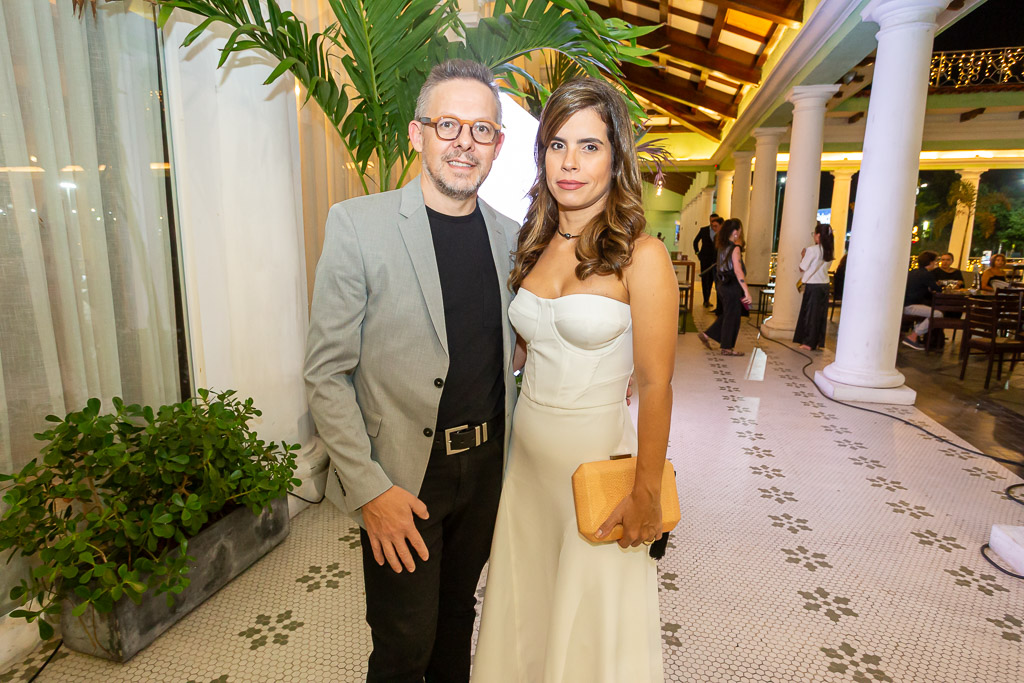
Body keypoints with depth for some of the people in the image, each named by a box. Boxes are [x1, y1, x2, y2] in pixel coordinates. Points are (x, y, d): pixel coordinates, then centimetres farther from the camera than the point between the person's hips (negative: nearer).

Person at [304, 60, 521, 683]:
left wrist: (511, 453, 6)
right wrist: (370, 488, -16)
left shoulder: (509, 236, 2)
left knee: (459, 615, 25)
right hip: (402, 476, -4)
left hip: (486, 467, 5)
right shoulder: (358, 223, -12)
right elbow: (327, 372, -12)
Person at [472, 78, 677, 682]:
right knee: (525, 609, 22)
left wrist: (646, 495, -11)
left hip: (596, 459, -5)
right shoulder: (533, 246, 4)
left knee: (591, 625, 16)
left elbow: (656, 385, -13)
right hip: (526, 454, 5)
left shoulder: (641, 256, -13)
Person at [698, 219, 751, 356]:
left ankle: (707, 335, 19)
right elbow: (738, 271, -21)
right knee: (732, 316, 3)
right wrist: (746, 292, -21)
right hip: (733, 287, -8)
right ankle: (727, 347, 11)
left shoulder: (722, 247, 8)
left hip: (723, 285, 8)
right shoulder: (735, 248, -16)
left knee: (727, 315, 20)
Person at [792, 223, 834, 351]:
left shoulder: (812, 250, -14)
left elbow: (802, 268, -10)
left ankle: (809, 343, 4)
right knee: (821, 315, 11)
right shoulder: (830, 251, 6)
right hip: (825, 285, 6)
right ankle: (818, 342, 16)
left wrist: (803, 256, 5)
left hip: (813, 285, -6)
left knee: (810, 313, 1)